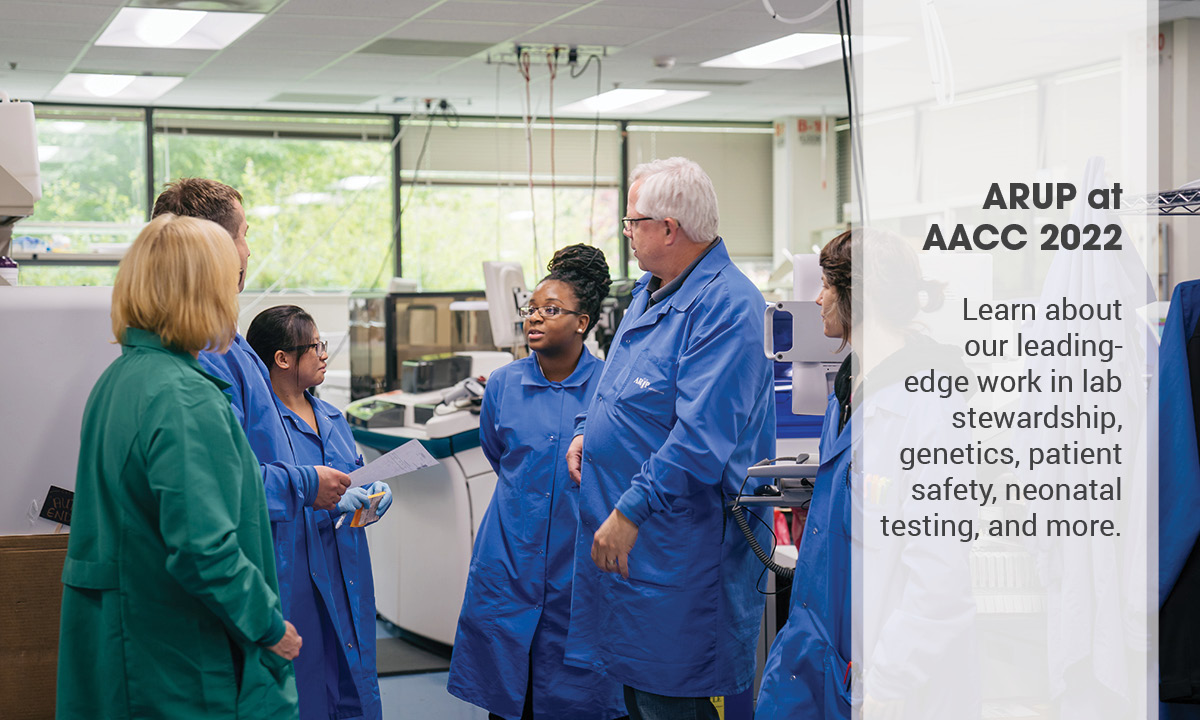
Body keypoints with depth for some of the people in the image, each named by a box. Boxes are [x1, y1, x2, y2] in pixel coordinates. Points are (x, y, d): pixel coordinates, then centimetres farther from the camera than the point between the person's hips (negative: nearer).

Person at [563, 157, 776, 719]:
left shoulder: (726, 305, -19)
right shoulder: (651, 290, 13)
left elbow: (702, 436, -27)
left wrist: (631, 511, -25)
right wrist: (586, 432, 9)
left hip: (675, 542, -10)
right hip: (620, 532, 10)